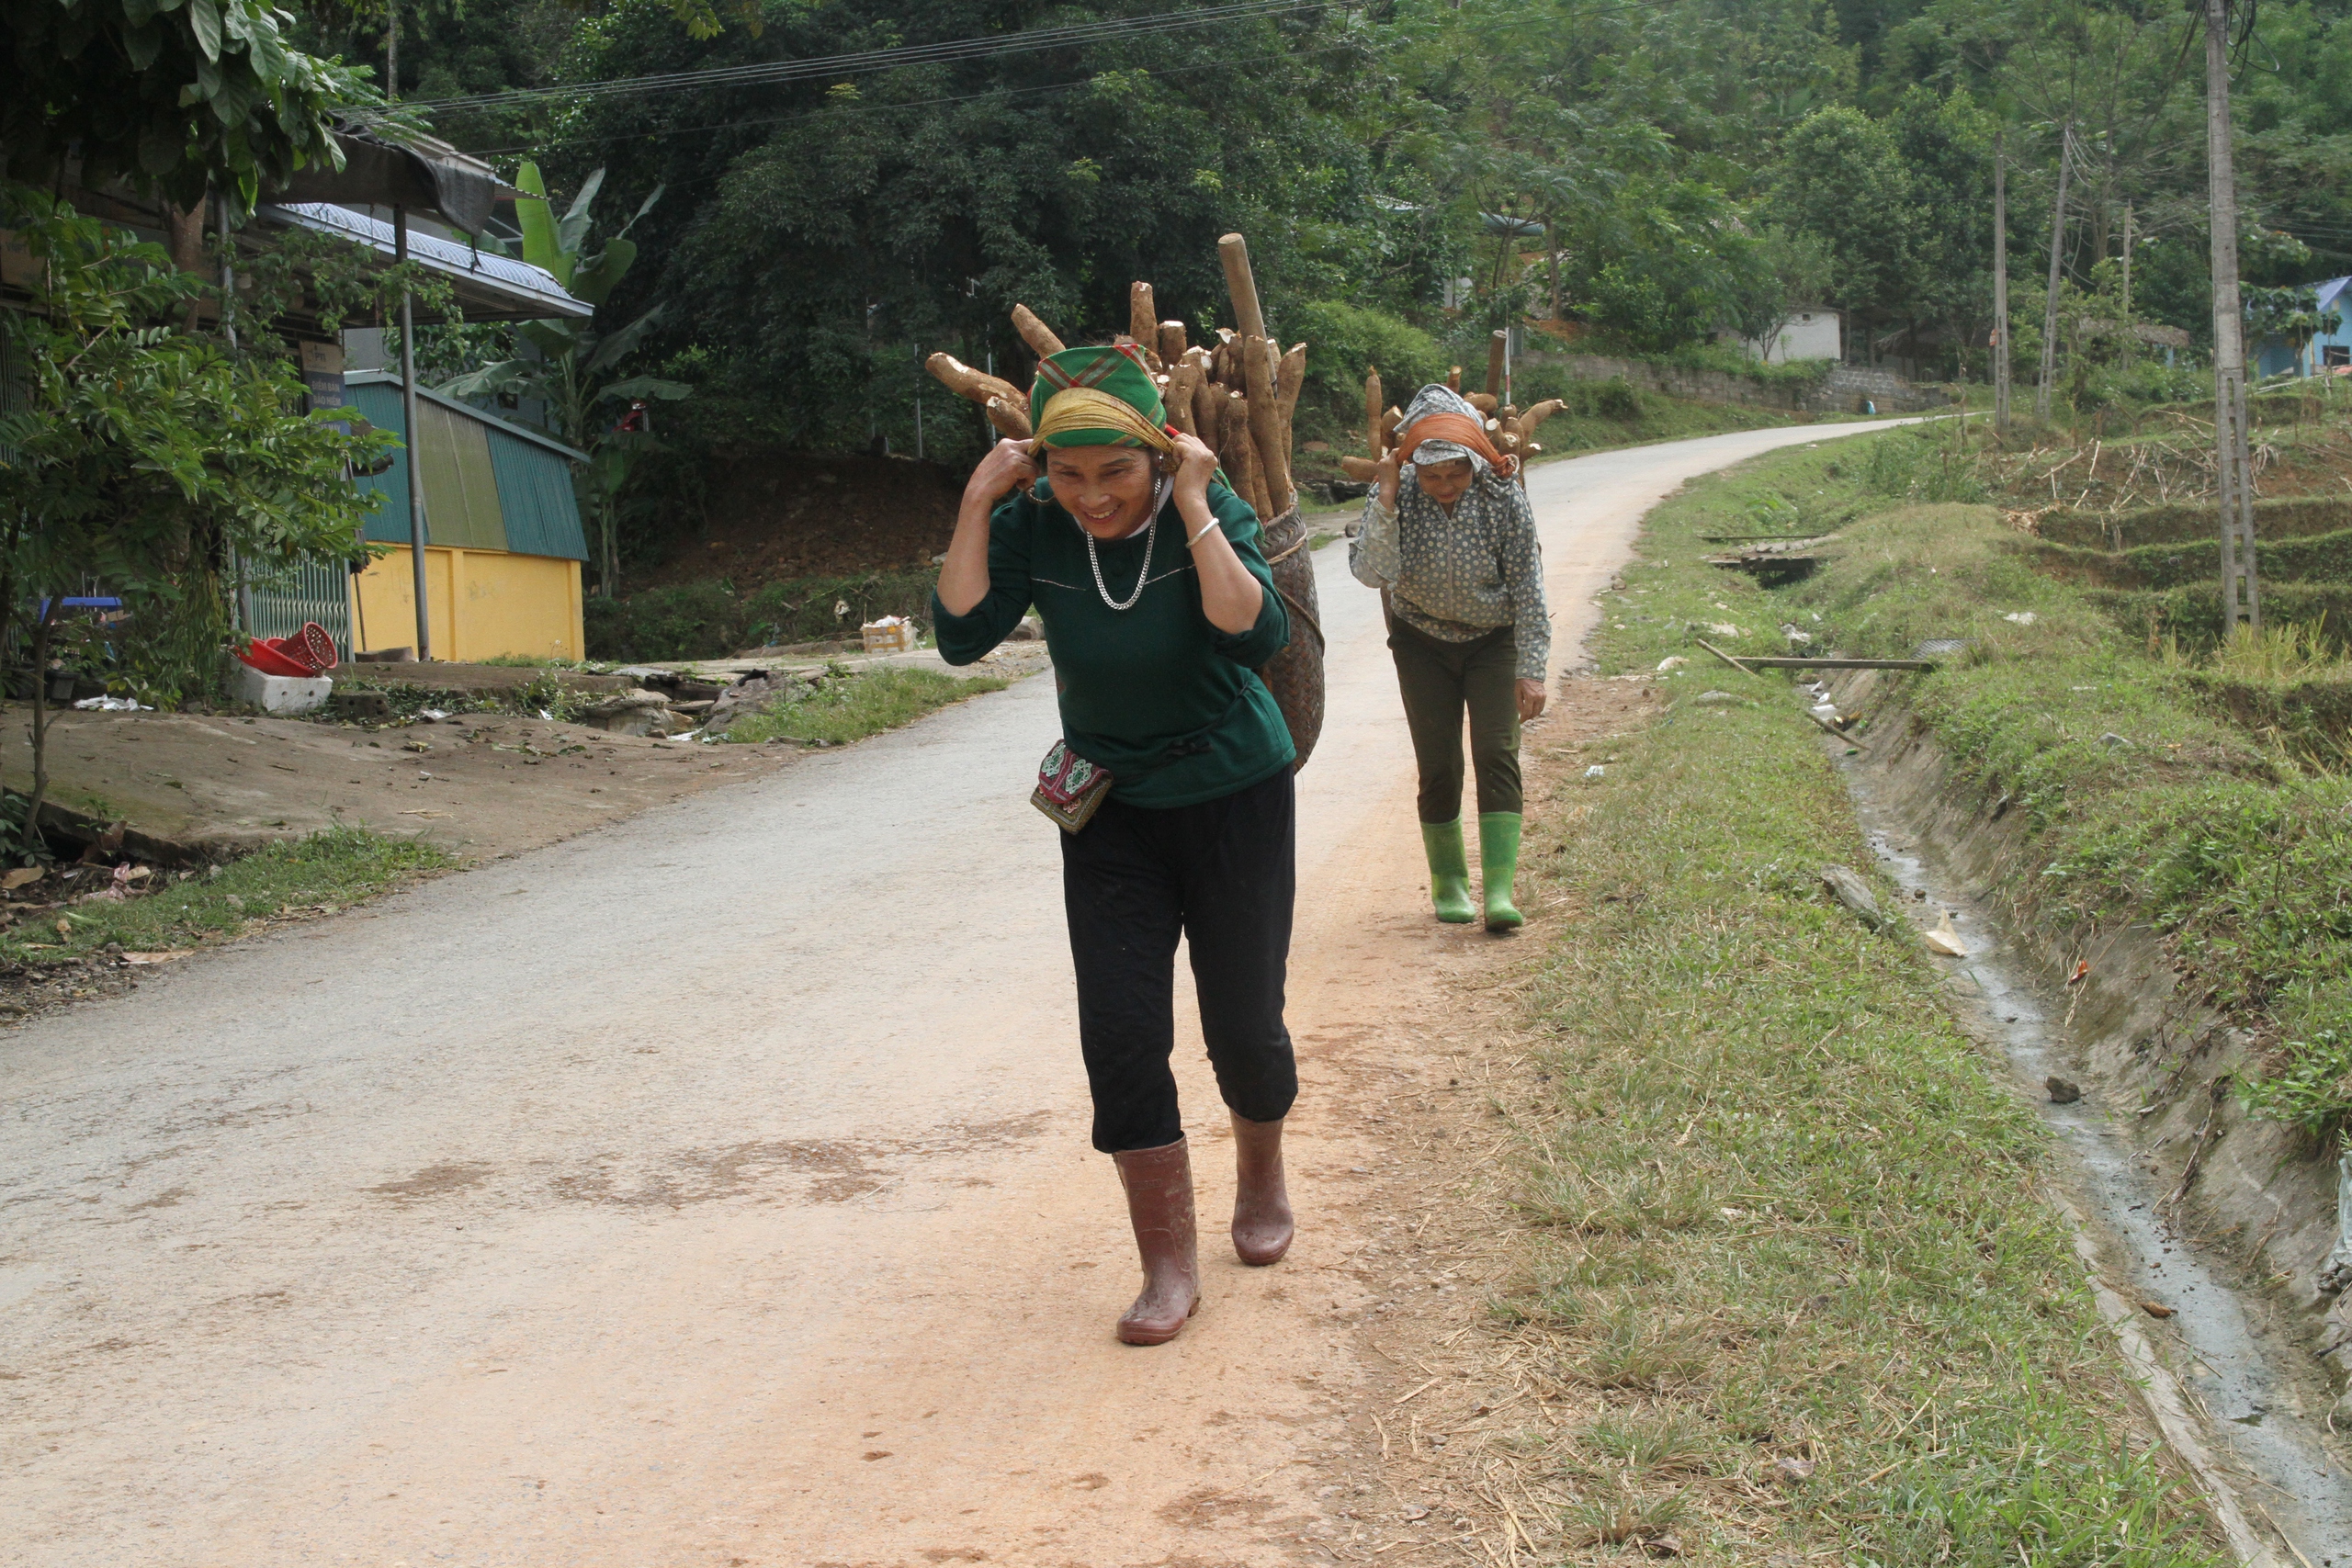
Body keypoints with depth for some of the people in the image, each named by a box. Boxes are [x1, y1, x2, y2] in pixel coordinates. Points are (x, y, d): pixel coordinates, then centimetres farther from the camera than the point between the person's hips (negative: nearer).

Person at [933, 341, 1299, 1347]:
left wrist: (1194, 509, -32)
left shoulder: (1208, 510, -19)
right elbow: (961, 637, -21)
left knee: (1243, 1026, 7)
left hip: (1234, 796, -2)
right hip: (1111, 808, 2)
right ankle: (1168, 1263, 6)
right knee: (1119, 1031, -6)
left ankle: (1261, 1174, 39)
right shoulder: (1034, 525, -12)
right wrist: (978, 505, -23)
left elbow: (1256, 638, -34)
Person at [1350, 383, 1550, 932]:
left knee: (1497, 754, -13)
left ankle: (1499, 892, -16)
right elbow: (1372, 573, -27)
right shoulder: (1398, 494, -17)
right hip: (1423, 643, 1)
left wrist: (1530, 670, -14)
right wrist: (1385, 502, -35)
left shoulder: (1503, 496, -19)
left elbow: (1527, 586, -13)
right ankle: (1448, 883, 18)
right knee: (1439, 766, 0)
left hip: (1492, 640, -1)